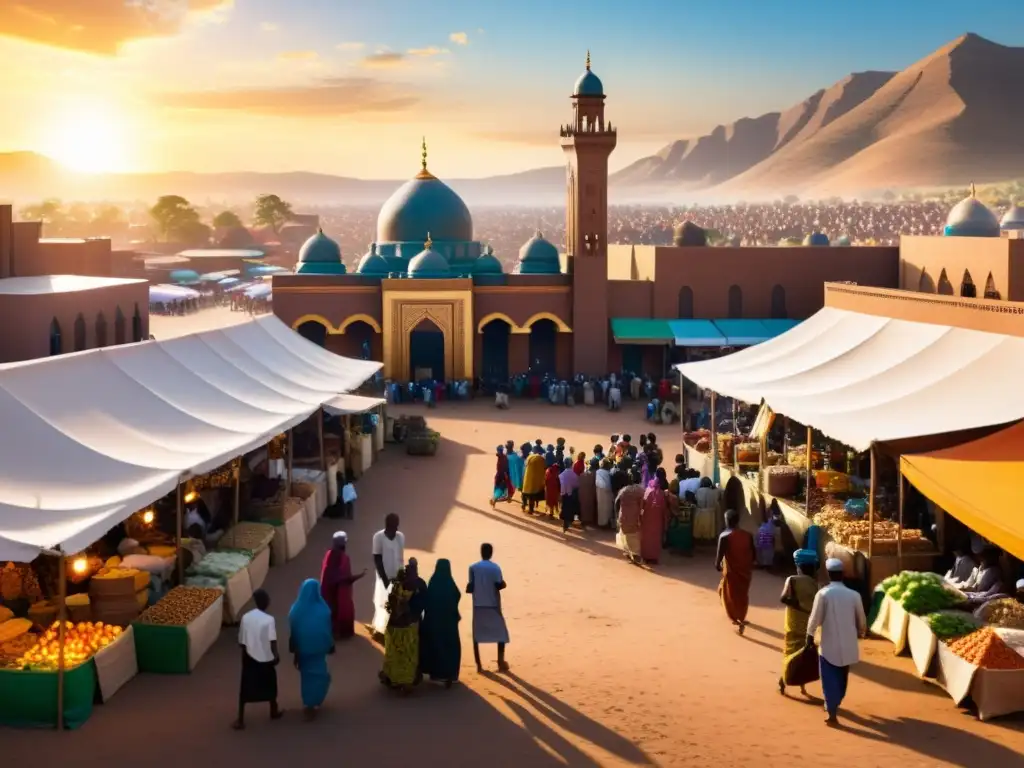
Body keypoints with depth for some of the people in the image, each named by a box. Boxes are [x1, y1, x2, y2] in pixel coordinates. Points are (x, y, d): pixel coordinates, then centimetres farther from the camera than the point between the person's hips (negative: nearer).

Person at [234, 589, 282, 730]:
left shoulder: (245, 617, -4)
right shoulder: (269, 620, -17)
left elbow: (241, 642, 1)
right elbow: (272, 641, -19)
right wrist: (276, 655, -5)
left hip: (249, 658, 3)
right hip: (265, 658, -3)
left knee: (245, 689, 8)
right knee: (270, 685, 20)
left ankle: (240, 720, 3)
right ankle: (274, 712, 37)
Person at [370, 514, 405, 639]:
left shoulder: (401, 536, -2)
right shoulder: (378, 537, -14)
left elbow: (401, 558, 5)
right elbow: (377, 560, -12)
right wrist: (385, 578, -14)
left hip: (397, 577, 4)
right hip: (384, 577, -4)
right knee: (383, 603, 5)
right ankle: (380, 628, 19)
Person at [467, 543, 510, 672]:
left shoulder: (473, 568, -2)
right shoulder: (495, 567, -8)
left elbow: (471, 587, -4)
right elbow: (499, 585, -14)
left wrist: (468, 589, 16)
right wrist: (504, 584, 6)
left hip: (478, 605, 2)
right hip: (493, 604, -2)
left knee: (477, 634, 10)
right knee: (501, 632, 14)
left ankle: (478, 664, 6)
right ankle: (501, 662, 11)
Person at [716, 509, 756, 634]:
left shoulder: (724, 536, -16)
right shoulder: (747, 535, -2)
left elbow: (719, 555, -17)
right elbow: (754, 555, 2)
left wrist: (717, 565, 3)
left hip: (732, 572, -5)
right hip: (745, 571, 5)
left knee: (730, 597, 9)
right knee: (742, 595, 23)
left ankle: (738, 621, -1)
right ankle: (741, 618, 38)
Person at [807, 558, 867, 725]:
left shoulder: (823, 594, -12)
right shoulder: (854, 595, -4)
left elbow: (815, 619, -9)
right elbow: (862, 621, 5)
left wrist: (810, 636, 6)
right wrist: (861, 633, 25)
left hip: (829, 645, -3)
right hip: (848, 645, 4)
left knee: (830, 679, 1)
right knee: (842, 678, 22)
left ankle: (832, 714, -8)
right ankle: (834, 704, 39)